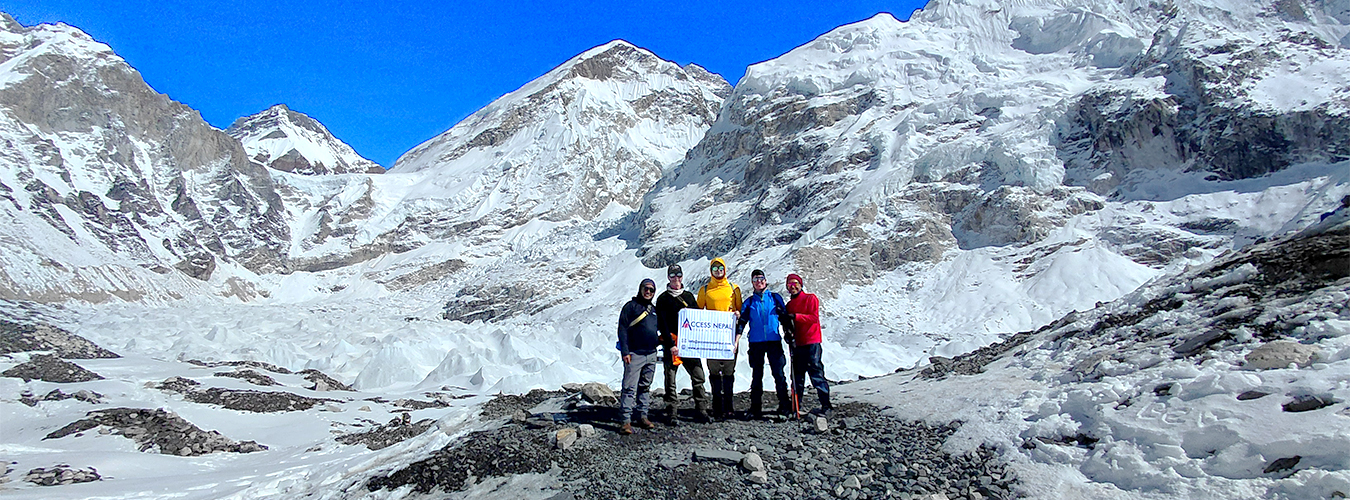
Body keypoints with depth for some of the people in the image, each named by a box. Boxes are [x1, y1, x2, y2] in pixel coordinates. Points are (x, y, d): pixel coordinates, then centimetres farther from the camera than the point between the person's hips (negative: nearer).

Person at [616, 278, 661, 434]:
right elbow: (622, 329, -6)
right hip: (634, 354, -6)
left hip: (651, 355, 6)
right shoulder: (631, 306, -1)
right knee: (630, 388, -10)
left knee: (645, 387, 12)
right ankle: (626, 420, -8)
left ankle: (642, 417, 20)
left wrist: (659, 340, 6)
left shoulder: (654, 310, 18)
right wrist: (625, 351, -14)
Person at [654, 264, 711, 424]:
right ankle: (673, 413, 8)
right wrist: (671, 344, -14)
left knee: (699, 377, 2)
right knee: (670, 381, 0)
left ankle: (701, 410, 10)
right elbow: (662, 325, -5)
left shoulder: (689, 296, 15)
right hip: (671, 345, -3)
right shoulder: (663, 299, 2)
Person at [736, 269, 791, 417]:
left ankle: (784, 405, 1)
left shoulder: (775, 298, 9)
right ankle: (756, 407, 10)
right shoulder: (749, 302, 11)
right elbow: (742, 322, 6)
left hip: (774, 341, -1)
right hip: (756, 342, 1)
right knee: (757, 375, 4)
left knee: (779, 374, -5)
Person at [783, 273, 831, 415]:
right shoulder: (789, 305, 19)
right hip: (796, 343, 6)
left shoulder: (810, 298, 0)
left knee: (816, 373, -8)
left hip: (811, 342, -6)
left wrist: (795, 316, -20)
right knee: (797, 375, 7)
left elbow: (814, 317, -12)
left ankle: (826, 404, -2)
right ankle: (796, 405, 13)